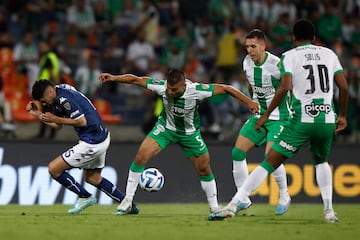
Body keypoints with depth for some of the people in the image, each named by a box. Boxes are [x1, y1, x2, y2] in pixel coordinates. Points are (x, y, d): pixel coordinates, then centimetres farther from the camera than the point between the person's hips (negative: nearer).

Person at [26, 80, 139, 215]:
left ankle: (85, 197, 7)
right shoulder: (59, 97, 12)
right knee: (93, 178, 27)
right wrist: (38, 114, 10)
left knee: (54, 169, -4)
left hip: (92, 143, -11)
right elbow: (57, 126, 18)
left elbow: (82, 122, -22)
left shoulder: (64, 99, -20)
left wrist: (55, 118, -17)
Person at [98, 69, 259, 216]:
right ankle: (127, 201, -6)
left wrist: (249, 102, -24)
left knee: (204, 169, 5)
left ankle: (214, 208, 26)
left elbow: (225, 89, -24)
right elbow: (135, 80, -17)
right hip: (166, 127, 0)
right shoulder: (162, 87, -27)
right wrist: (113, 78, -27)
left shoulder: (196, 91, -31)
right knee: (141, 156, -16)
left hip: (190, 133, 0)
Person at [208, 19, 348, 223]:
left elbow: (285, 87, -13)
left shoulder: (290, 56, 2)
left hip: (302, 120, -3)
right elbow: (344, 87, 8)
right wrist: (343, 115, 21)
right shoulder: (329, 54, 13)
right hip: (327, 120, 3)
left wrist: (266, 115, -7)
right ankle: (329, 211, 20)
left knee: (269, 164, -2)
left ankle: (233, 205, -8)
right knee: (321, 161, 30)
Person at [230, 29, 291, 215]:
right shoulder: (247, 63, 1)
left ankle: (284, 196, 5)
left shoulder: (276, 65, -20)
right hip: (258, 116, 7)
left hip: (278, 117, -7)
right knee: (237, 152, -5)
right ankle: (243, 199, 4)